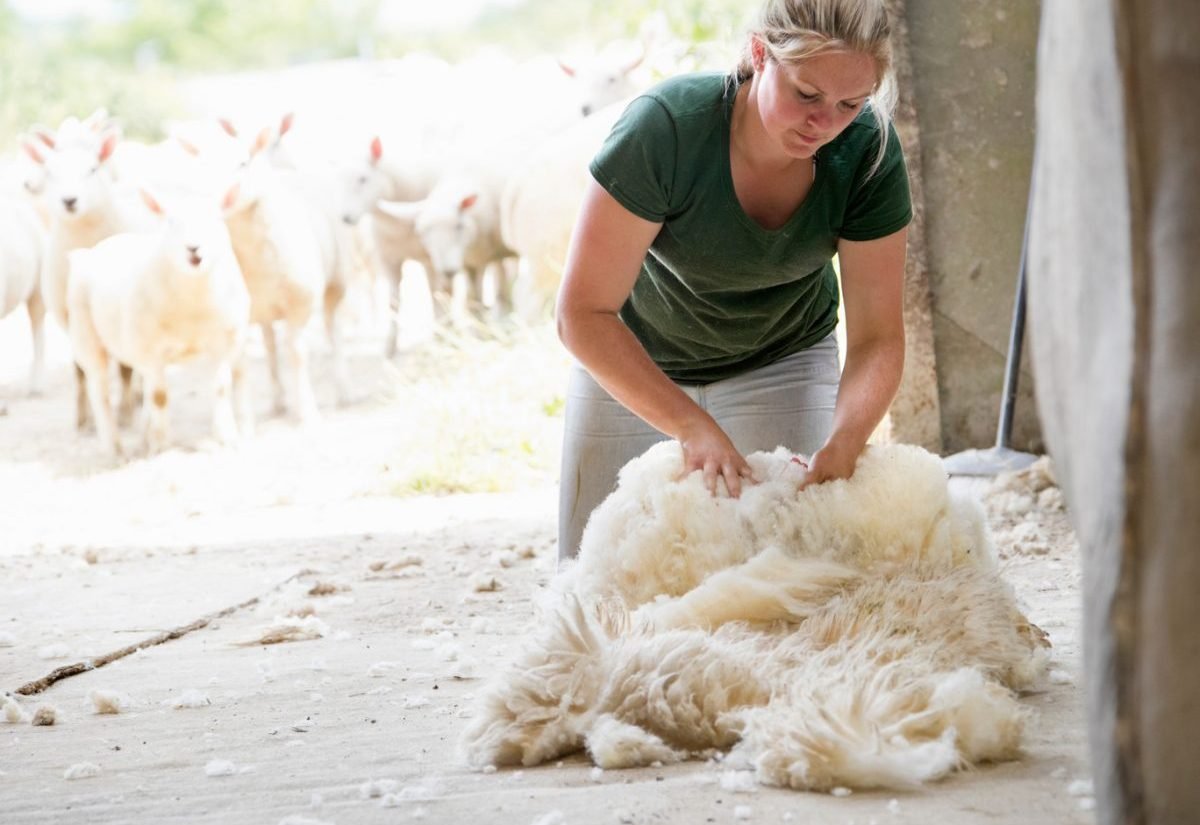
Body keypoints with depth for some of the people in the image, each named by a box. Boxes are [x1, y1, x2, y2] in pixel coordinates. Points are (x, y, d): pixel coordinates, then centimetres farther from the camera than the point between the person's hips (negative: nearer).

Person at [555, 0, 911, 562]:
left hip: (781, 362, 2)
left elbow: (877, 338, -23)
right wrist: (694, 427, -42)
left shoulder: (868, 151, -26)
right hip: (636, 360, -1)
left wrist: (840, 450, -42)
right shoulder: (663, 128, -34)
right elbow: (584, 315, -32)